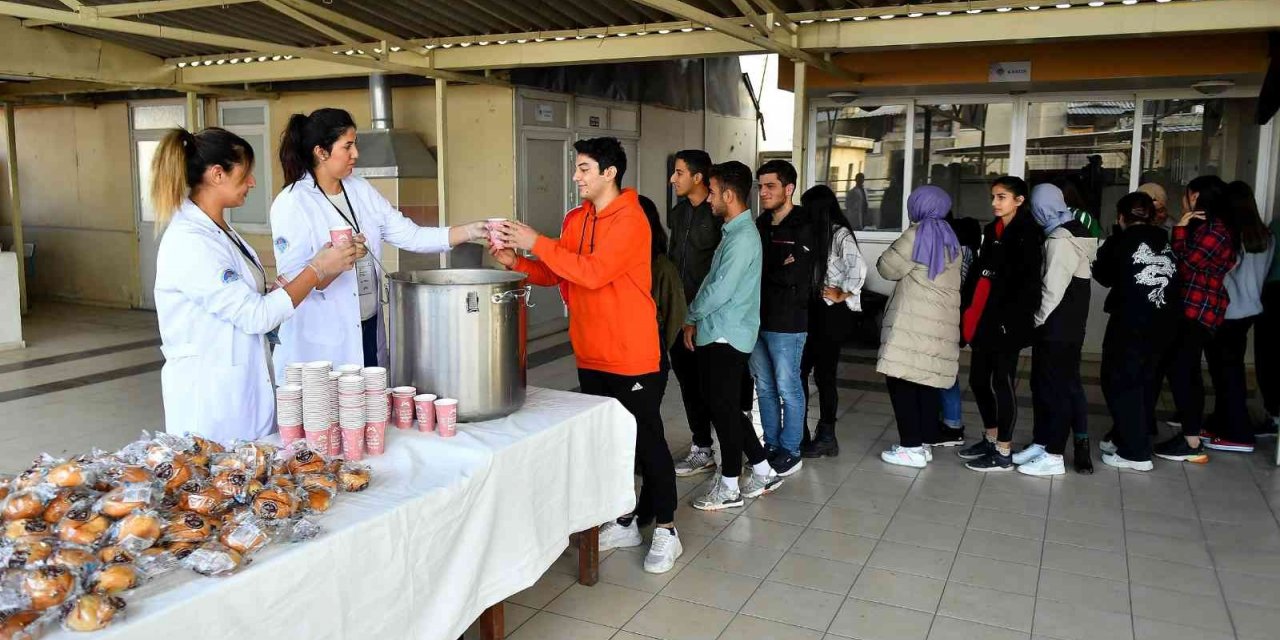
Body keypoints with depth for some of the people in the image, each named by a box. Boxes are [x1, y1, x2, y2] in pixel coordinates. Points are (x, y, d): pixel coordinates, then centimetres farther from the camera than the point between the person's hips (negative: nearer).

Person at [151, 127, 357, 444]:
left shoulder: (217, 230, 8)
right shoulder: (189, 243, -20)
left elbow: (249, 297, 10)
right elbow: (256, 316, -20)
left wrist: (319, 267, 5)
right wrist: (318, 270, -14)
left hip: (242, 384, 9)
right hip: (211, 393, -9)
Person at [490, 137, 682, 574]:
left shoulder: (630, 220, -15)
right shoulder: (576, 219, 9)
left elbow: (593, 272, -26)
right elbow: (557, 275, 11)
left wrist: (537, 243, -22)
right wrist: (516, 262, -5)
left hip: (632, 357, -8)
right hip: (591, 356, 8)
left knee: (647, 441, 4)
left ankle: (666, 530, 18)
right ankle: (624, 522, 32)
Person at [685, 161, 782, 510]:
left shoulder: (743, 238, -19)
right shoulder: (733, 232, 13)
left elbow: (719, 291, -21)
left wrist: (690, 316, -6)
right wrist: (696, 321, 10)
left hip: (727, 337, -9)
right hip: (716, 334, 9)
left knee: (724, 409, 1)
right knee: (724, 407, 16)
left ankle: (729, 487, 14)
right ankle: (763, 471, 26)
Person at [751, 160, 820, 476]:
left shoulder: (803, 228, -11)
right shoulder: (762, 224, 11)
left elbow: (792, 276, -19)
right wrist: (776, 270, -7)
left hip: (786, 322, -7)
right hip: (758, 318, 7)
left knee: (788, 389, 3)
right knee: (764, 387, 14)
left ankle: (790, 452, 15)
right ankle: (770, 446, 26)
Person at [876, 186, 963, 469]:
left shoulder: (918, 234, -6)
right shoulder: (951, 238, 16)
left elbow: (887, 267, -2)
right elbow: (955, 279, 20)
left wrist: (896, 262, 18)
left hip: (914, 321, -8)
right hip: (942, 322, 8)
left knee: (902, 381, -5)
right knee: (928, 382, 10)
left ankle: (911, 447, -5)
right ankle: (923, 443, 15)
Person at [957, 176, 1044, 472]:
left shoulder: (1028, 234, -7)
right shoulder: (991, 231, 16)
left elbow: (1028, 283, -14)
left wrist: (1010, 319, -20)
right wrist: (967, 311, 8)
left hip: (1006, 323, -8)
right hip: (982, 321, 8)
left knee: (1001, 383, -2)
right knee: (978, 380, 13)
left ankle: (1004, 453, 7)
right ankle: (991, 439, 29)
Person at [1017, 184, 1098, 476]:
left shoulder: (1059, 240, -17)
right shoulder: (1075, 231, 12)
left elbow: (1052, 288, -21)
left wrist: (1039, 318, -9)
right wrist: (1042, 320, 12)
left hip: (1057, 329, -9)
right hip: (1069, 326, 9)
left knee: (1056, 387, -3)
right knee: (1043, 383, 15)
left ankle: (1053, 456, 4)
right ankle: (1041, 444, 25)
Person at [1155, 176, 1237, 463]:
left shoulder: (1215, 231, -14)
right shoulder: (1203, 226, 16)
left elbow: (1184, 264, -18)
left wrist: (1180, 229, -13)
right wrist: (1183, 229, 3)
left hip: (1197, 311, -10)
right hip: (1191, 310, 10)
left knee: (1180, 372, -10)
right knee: (1188, 372, 13)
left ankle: (1192, 444, -6)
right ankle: (1191, 436, 20)